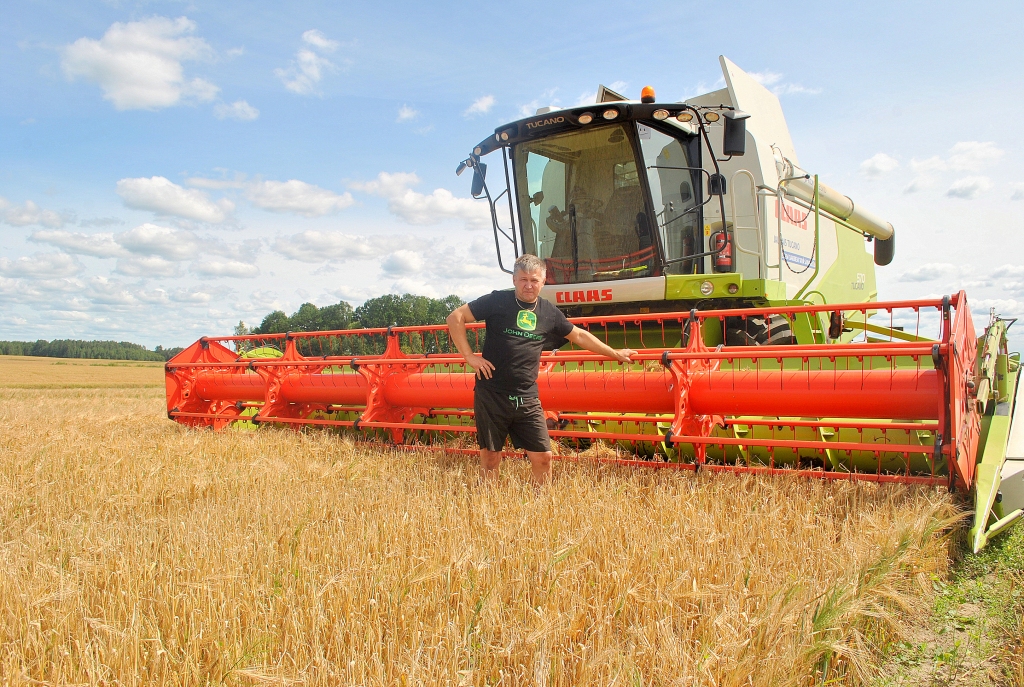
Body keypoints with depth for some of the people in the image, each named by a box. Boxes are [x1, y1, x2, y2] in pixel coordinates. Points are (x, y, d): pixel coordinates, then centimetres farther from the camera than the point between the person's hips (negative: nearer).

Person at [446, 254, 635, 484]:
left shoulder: (549, 313, 7)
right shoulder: (497, 301, -4)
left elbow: (579, 335, 20)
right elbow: (455, 318, -5)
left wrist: (615, 353, 24)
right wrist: (470, 356, -10)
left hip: (527, 399, 3)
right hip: (491, 395, -3)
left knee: (543, 457, 3)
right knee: (490, 458, 5)